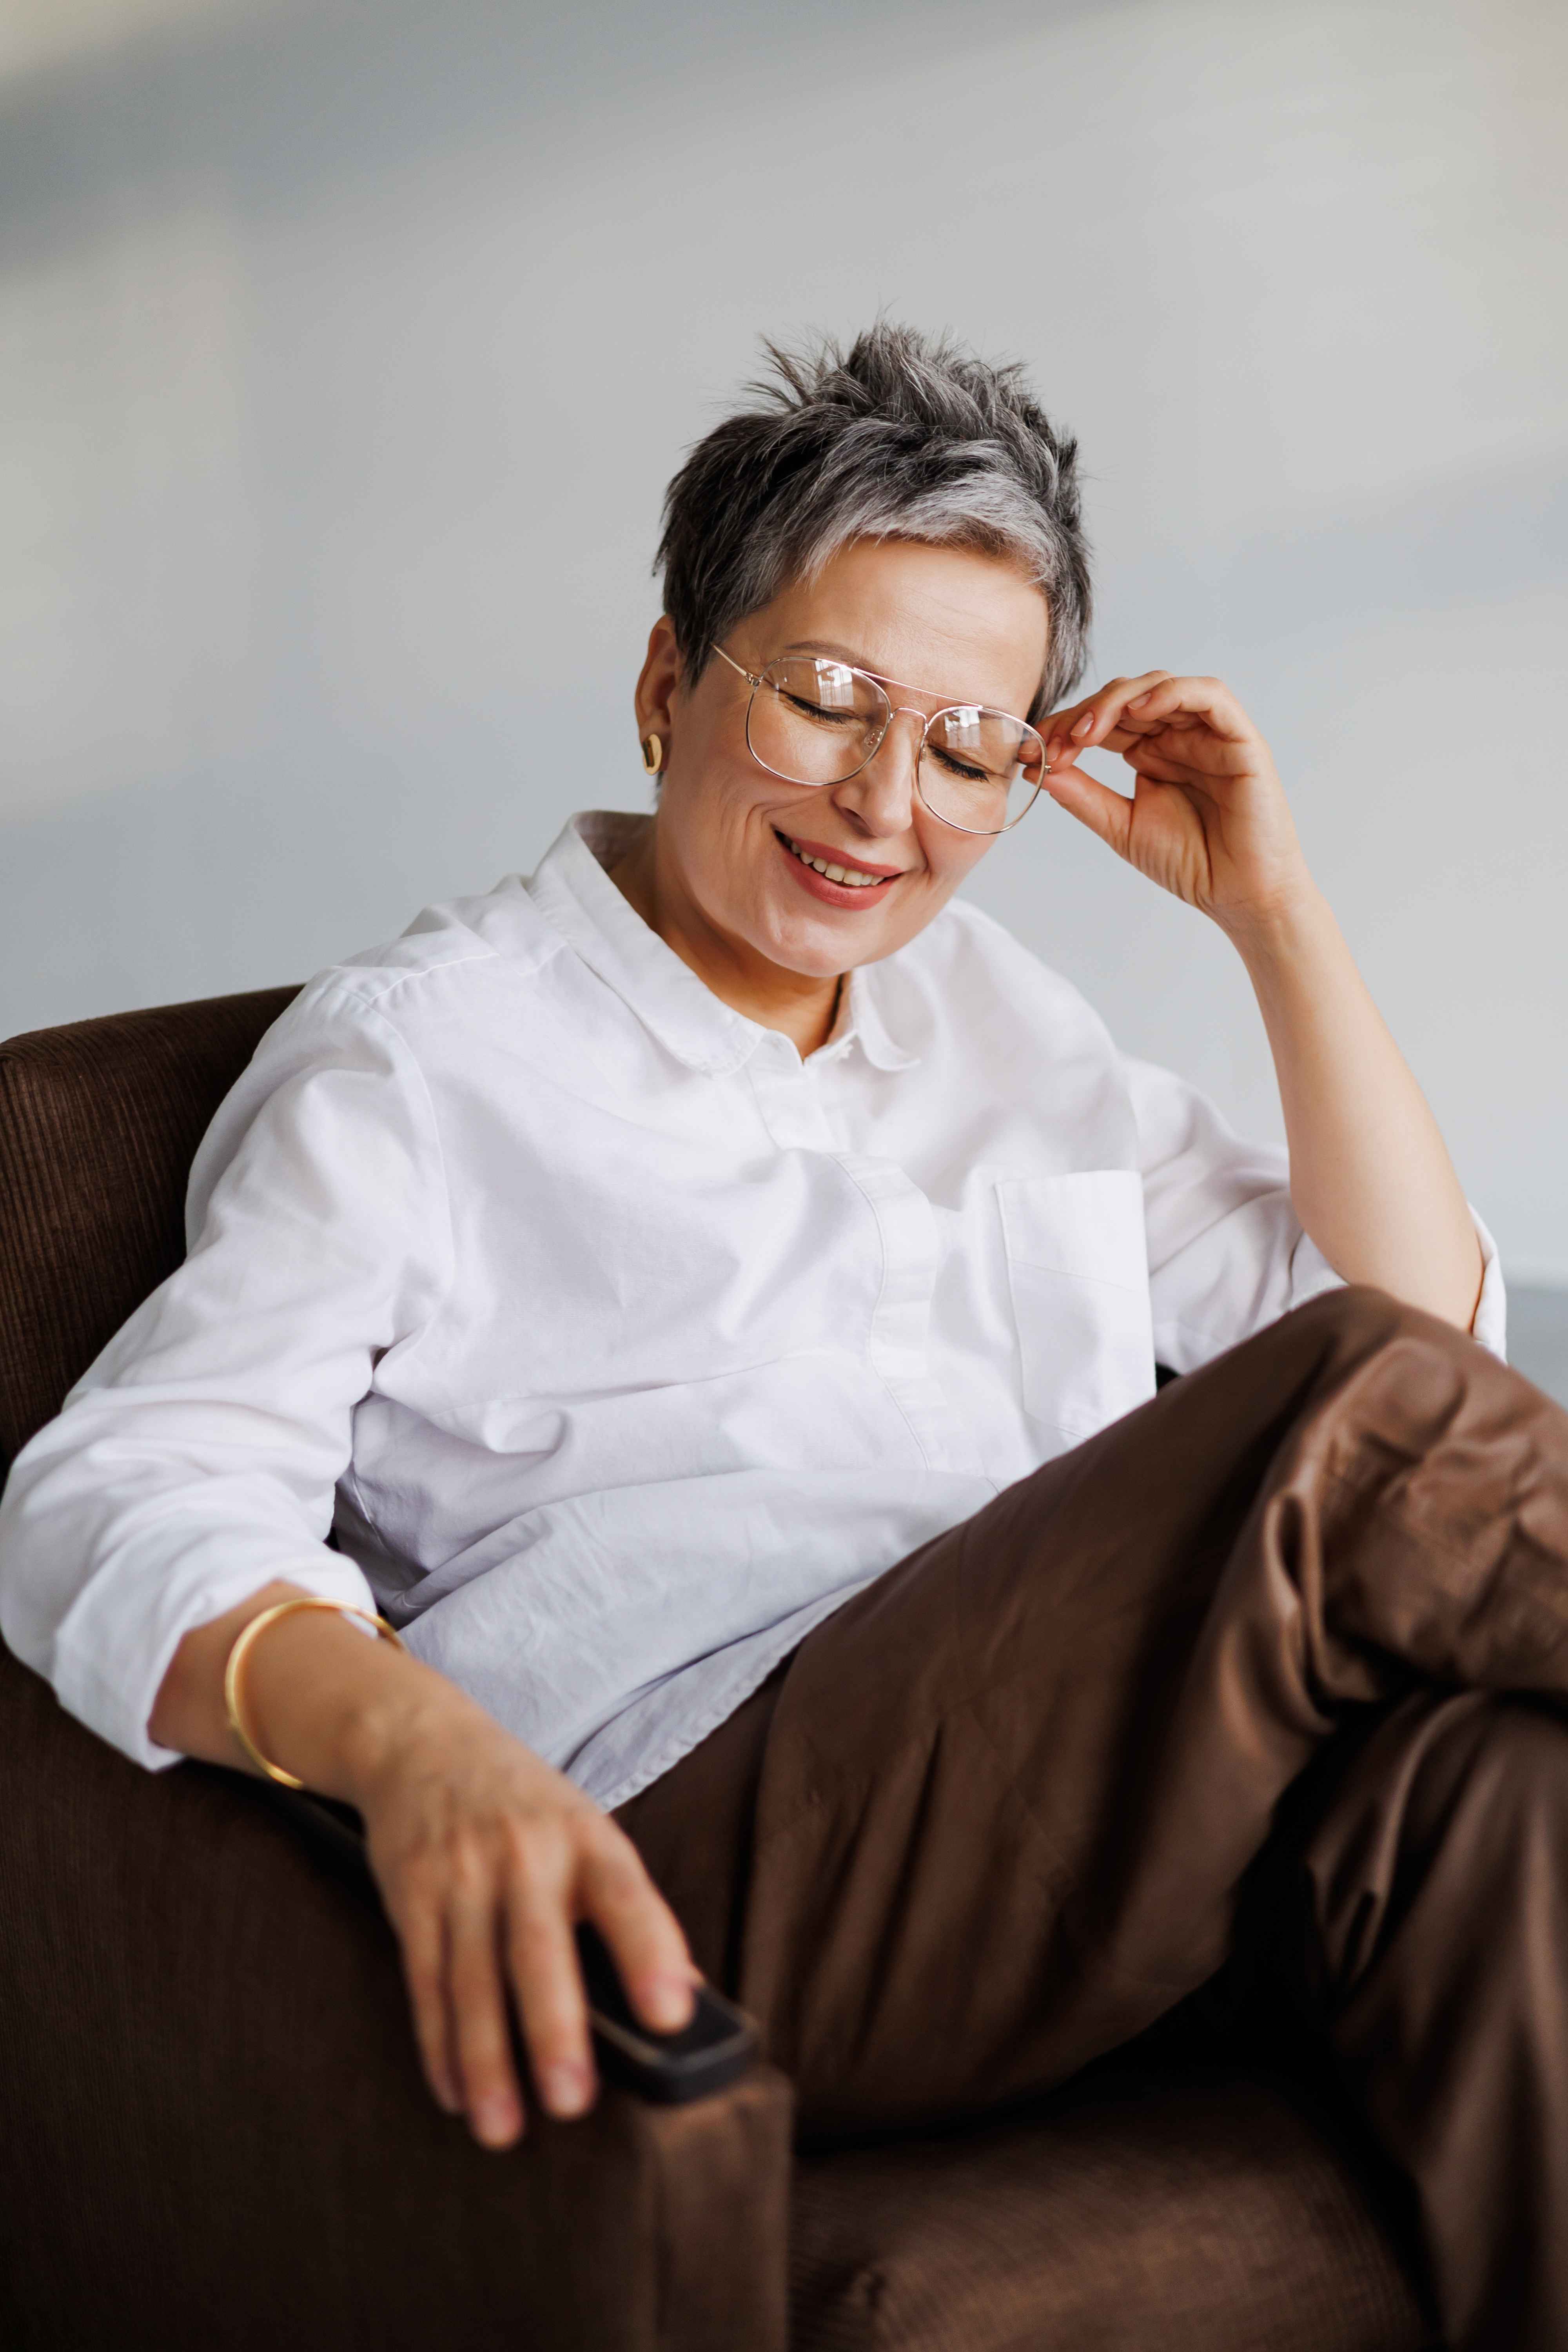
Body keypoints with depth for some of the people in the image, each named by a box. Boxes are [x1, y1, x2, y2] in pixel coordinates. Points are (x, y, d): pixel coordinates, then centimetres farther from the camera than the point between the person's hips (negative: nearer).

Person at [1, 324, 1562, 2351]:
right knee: (1353, 1425, -24)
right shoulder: (423, 1049, 7)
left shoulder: (998, 1016, 25)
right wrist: (410, 1739, -30)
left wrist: (1271, 910, 11)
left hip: (1130, 1808, 5)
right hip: (705, 1849, -5)